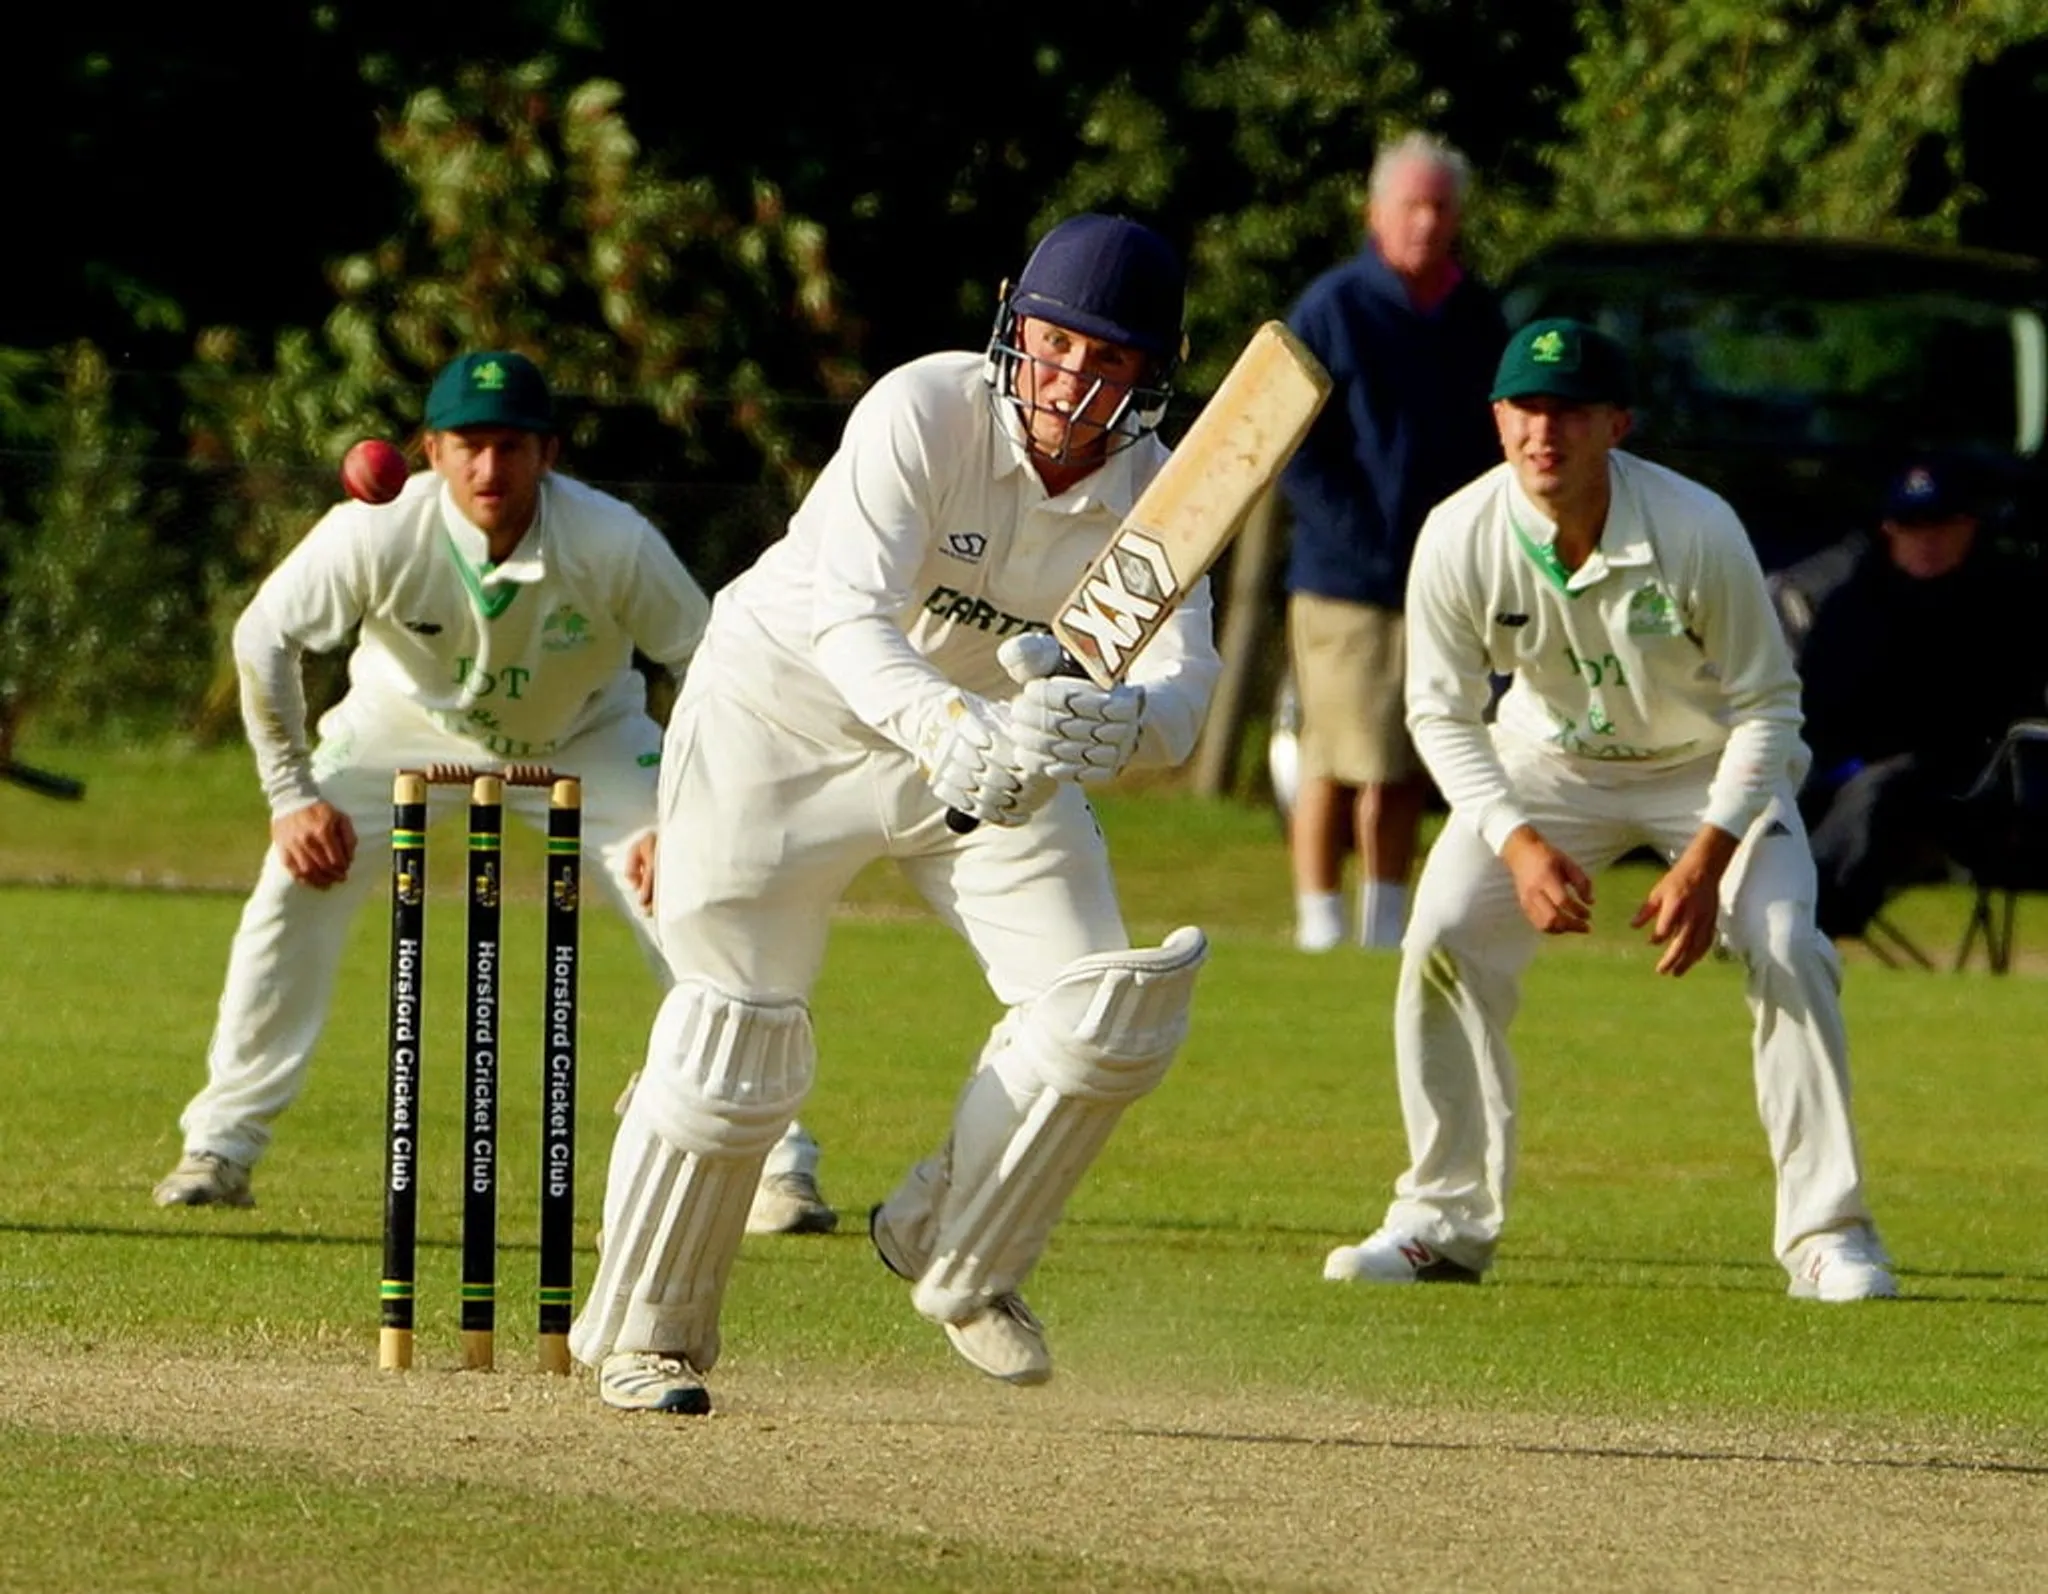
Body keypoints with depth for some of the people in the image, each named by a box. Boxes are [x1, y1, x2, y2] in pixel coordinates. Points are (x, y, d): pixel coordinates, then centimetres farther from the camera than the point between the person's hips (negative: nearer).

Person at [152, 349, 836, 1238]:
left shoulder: (613, 543, -33)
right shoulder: (378, 534, -32)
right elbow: (262, 638, -18)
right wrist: (292, 796, -20)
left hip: (585, 739, 0)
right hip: (409, 724, 0)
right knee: (297, 884, -16)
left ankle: (776, 1165, -1)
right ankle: (220, 1149, -3)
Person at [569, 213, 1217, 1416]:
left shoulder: (1154, 492, -16)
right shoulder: (924, 413, -28)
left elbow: (1184, 686, -29)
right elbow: (853, 619, -38)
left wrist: (1118, 724, -54)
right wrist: (955, 730, -57)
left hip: (992, 741, 4)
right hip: (788, 717, -4)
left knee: (1106, 1010, -9)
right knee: (737, 1038, -8)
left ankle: (958, 1257, 15)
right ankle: (646, 1333, 13)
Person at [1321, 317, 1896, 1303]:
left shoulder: (1696, 531, -29)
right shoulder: (1459, 540, -24)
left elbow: (1765, 705, -19)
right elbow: (1442, 714, -13)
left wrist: (1707, 859, -28)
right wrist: (1518, 843, -28)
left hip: (1711, 766, -2)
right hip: (1548, 762, 2)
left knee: (1786, 951, -20)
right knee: (1443, 942, -14)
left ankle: (1828, 1231, -8)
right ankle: (1445, 1220, 2)